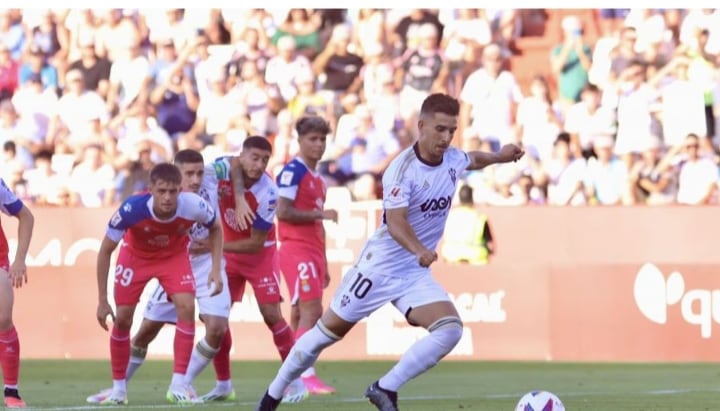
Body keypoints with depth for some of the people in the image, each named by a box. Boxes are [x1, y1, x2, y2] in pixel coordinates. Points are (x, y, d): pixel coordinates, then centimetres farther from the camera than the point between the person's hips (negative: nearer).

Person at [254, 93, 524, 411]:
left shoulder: (452, 159, -1)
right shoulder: (403, 168, -23)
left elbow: (472, 160, 27)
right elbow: (396, 223, -35)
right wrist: (420, 250, -51)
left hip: (416, 273, 6)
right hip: (379, 266, -6)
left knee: (450, 330, -18)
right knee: (327, 333, 4)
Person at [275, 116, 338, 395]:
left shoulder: (318, 179, 19)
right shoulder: (293, 171, -9)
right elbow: (283, 211, -18)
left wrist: (324, 265, 23)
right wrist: (320, 214, -15)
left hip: (312, 252, 9)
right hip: (296, 249, -9)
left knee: (301, 314, 8)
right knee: (311, 311, -15)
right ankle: (305, 375, -17)